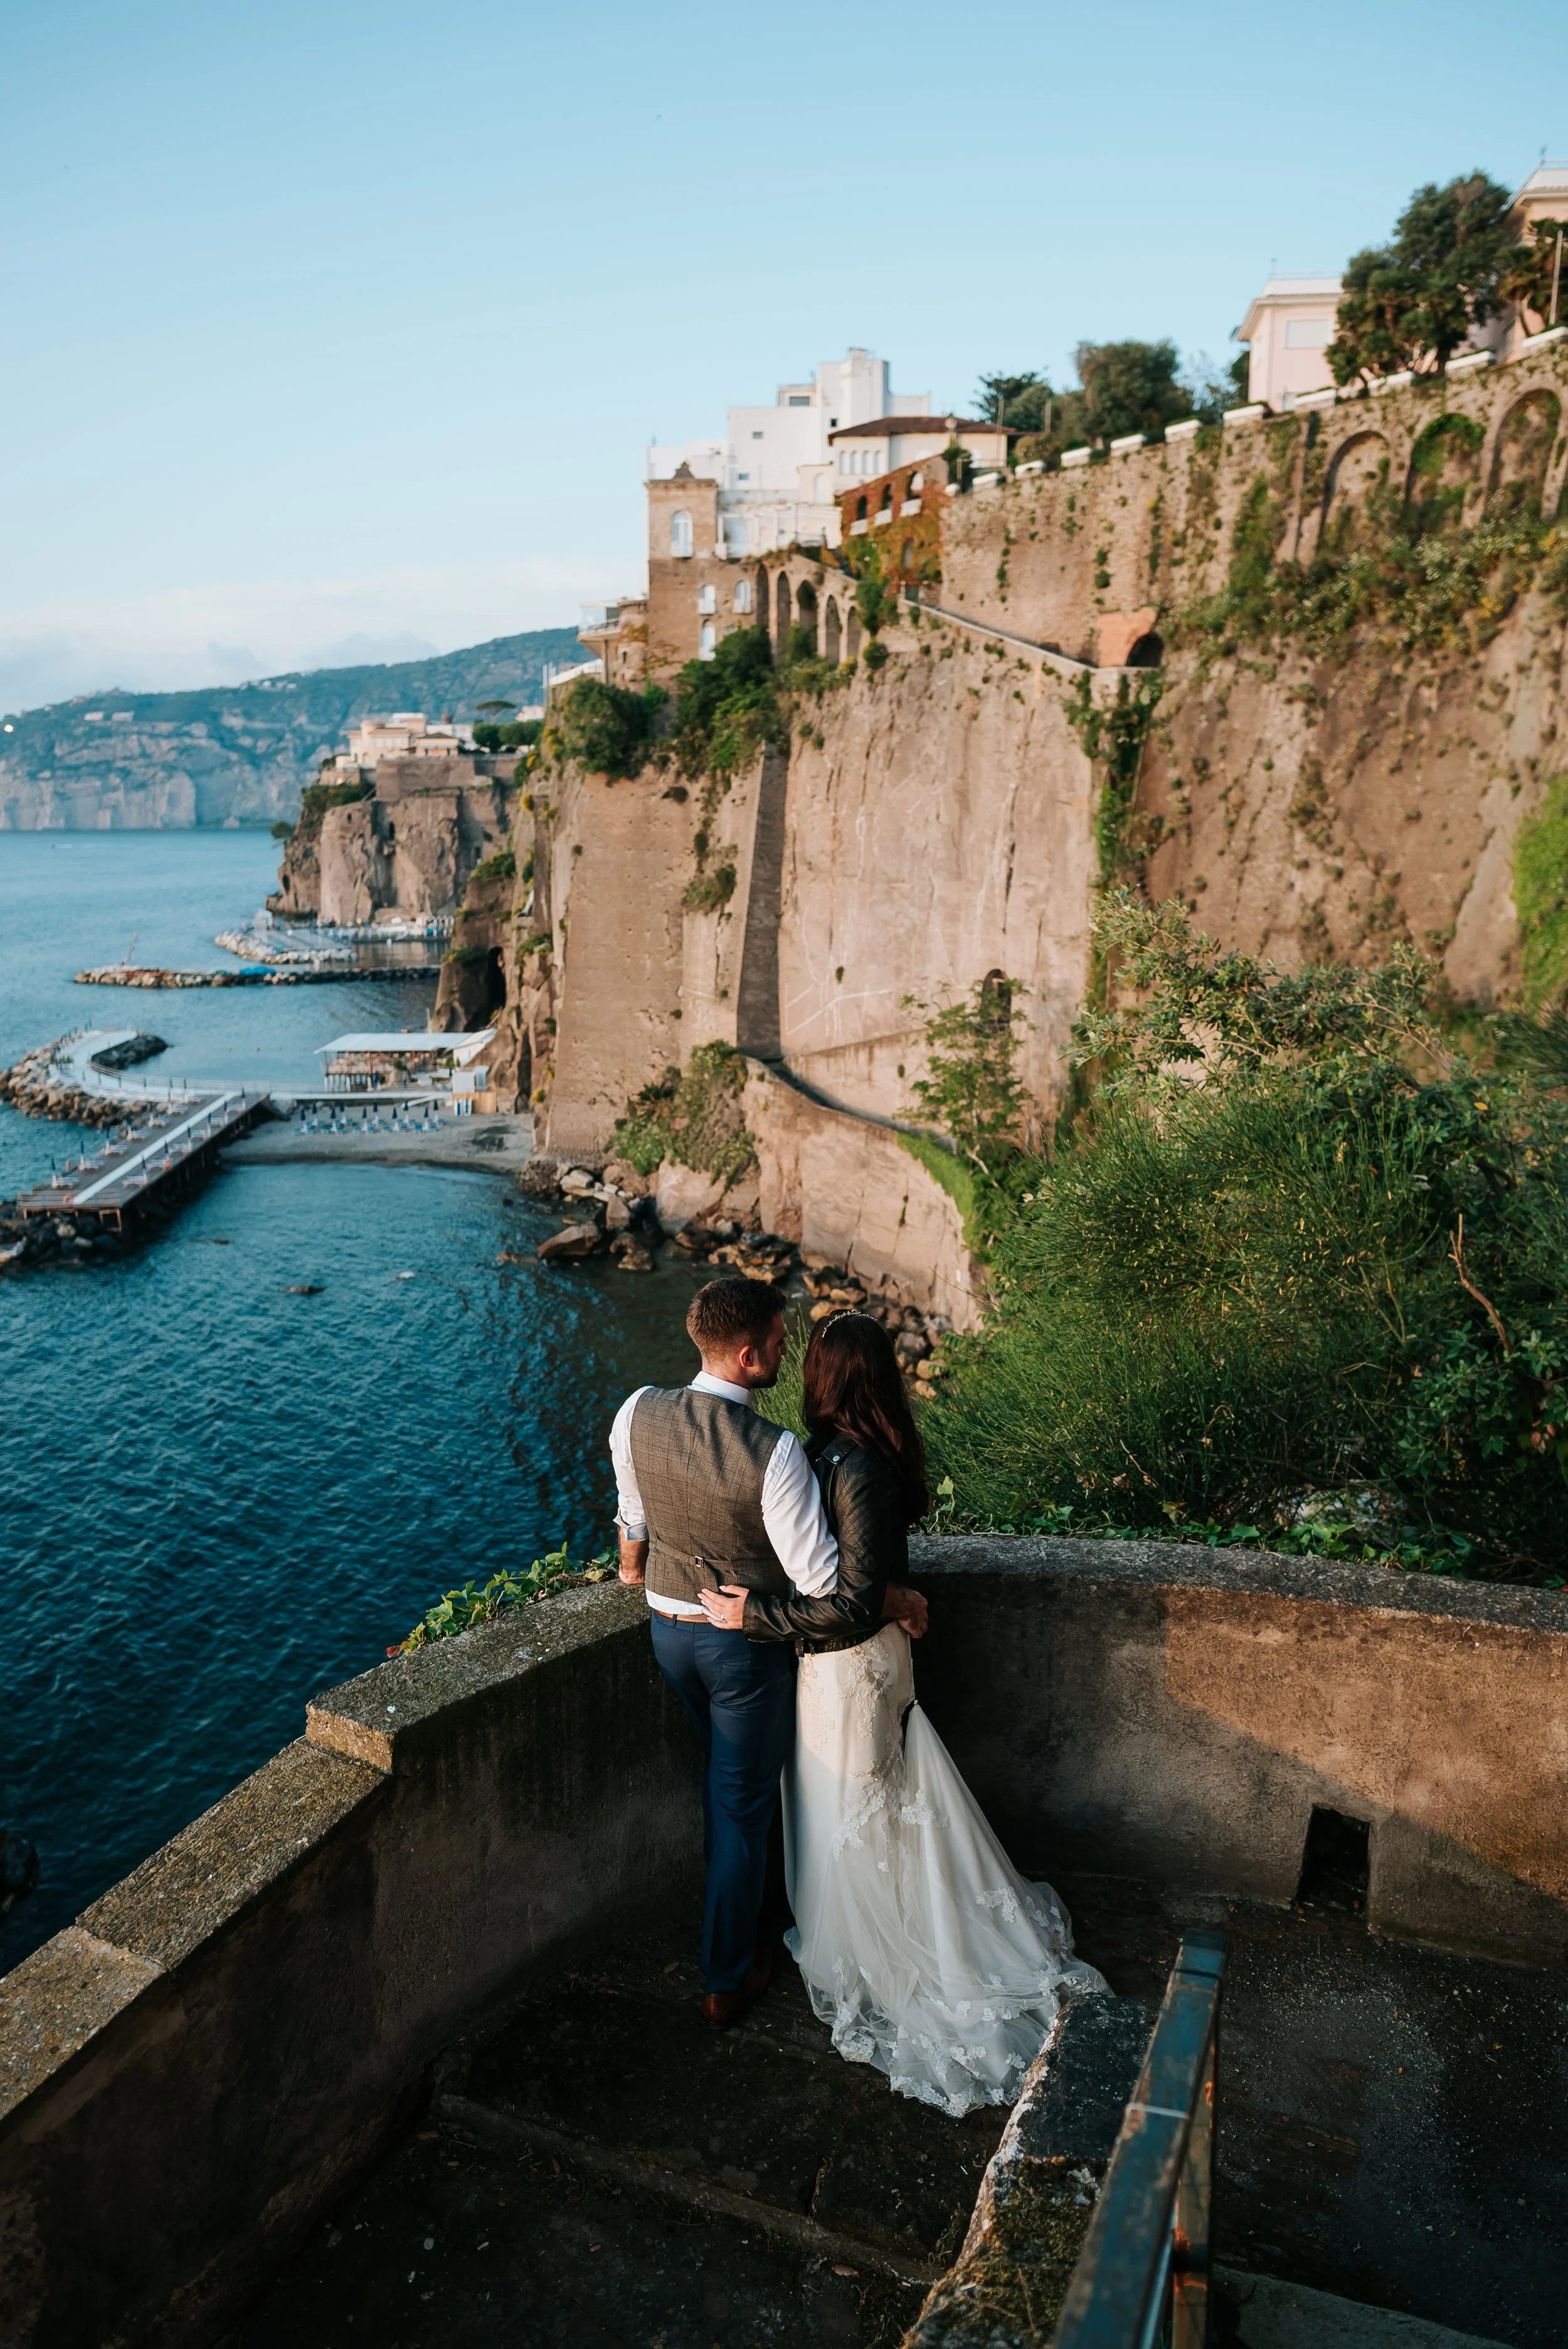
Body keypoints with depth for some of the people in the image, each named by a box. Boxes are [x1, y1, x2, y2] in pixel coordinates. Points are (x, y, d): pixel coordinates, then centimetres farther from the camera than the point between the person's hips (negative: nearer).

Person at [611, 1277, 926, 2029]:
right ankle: (728, 1977, 32)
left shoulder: (638, 1415, -16)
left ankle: (730, 1897, 57)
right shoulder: (773, 1452, -32)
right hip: (747, 1645, -5)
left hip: (668, 1627, 6)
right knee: (743, 1804, 15)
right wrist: (901, 1600, -8)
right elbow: (823, 1584, -26)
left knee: (721, 1776, 31)